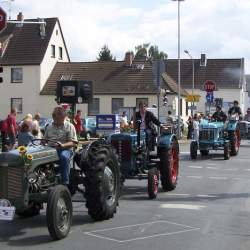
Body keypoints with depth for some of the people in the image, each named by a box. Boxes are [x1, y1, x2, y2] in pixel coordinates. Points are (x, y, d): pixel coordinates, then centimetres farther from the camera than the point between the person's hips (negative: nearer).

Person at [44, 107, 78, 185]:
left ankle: (65, 182, -31)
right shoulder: (49, 127, 18)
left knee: (64, 157, -38)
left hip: (65, 149, -4)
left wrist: (62, 145, -23)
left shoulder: (69, 126, 3)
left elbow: (74, 143, -6)